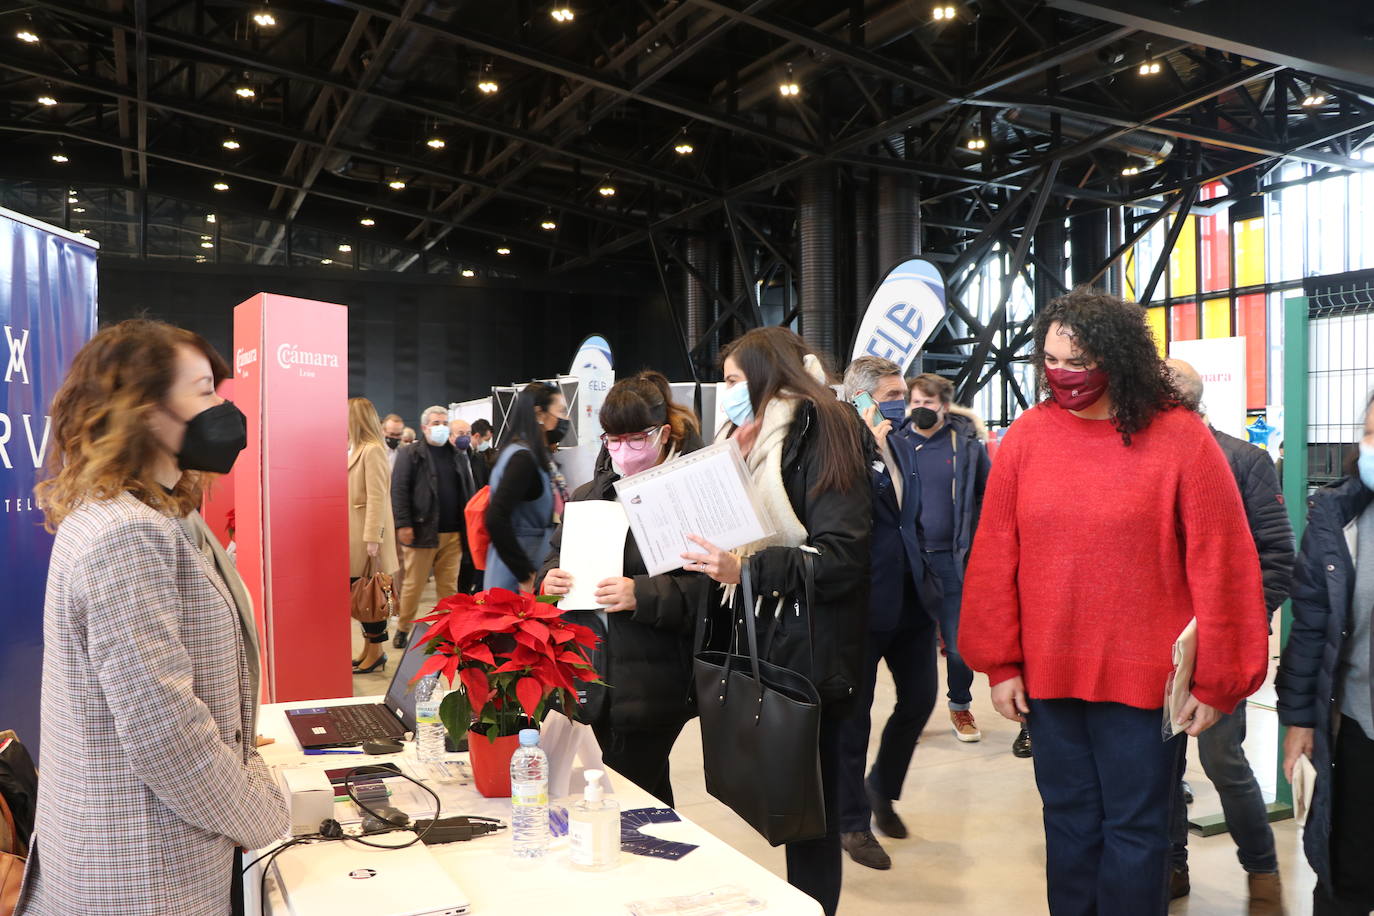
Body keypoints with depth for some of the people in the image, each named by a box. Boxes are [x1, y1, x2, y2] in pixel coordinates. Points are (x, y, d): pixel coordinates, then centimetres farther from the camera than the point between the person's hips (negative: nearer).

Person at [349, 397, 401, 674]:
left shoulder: (372, 450, -13)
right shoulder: (355, 450, 15)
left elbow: (377, 498, -18)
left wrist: (372, 539, -21)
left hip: (367, 538, -9)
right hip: (354, 536, 9)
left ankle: (376, 651, 9)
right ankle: (368, 649, 20)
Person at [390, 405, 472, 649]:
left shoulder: (458, 456, 15)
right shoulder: (411, 453, 0)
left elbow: (468, 492, 16)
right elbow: (399, 489, -7)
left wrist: (469, 526, 8)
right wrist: (403, 524, -15)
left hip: (453, 534, 4)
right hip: (422, 531, -4)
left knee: (449, 585, 7)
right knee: (413, 585, 3)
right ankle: (403, 630, 17)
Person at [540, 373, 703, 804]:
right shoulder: (588, 496, 12)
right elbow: (555, 555, 20)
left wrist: (642, 595, -27)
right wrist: (550, 579, -2)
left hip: (653, 684, -6)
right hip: (597, 681, 6)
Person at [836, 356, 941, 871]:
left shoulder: (902, 446, 10)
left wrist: (927, 581, 18)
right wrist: (867, 443, -28)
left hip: (911, 597, 8)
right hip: (863, 601, -7)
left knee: (920, 697, 14)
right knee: (854, 714, 7)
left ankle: (882, 788, 38)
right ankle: (853, 822, 24)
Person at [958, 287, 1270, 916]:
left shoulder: (1182, 439, -8)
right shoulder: (1028, 435, -1)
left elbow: (1220, 567, -6)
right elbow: (994, 558, 1)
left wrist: (1215, 681, -4)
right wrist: (1000, 663, 1)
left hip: (1144, 678, -2)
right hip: (1046, 673, 3)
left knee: (1135, 832, 9)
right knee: (1070, 823, 16)